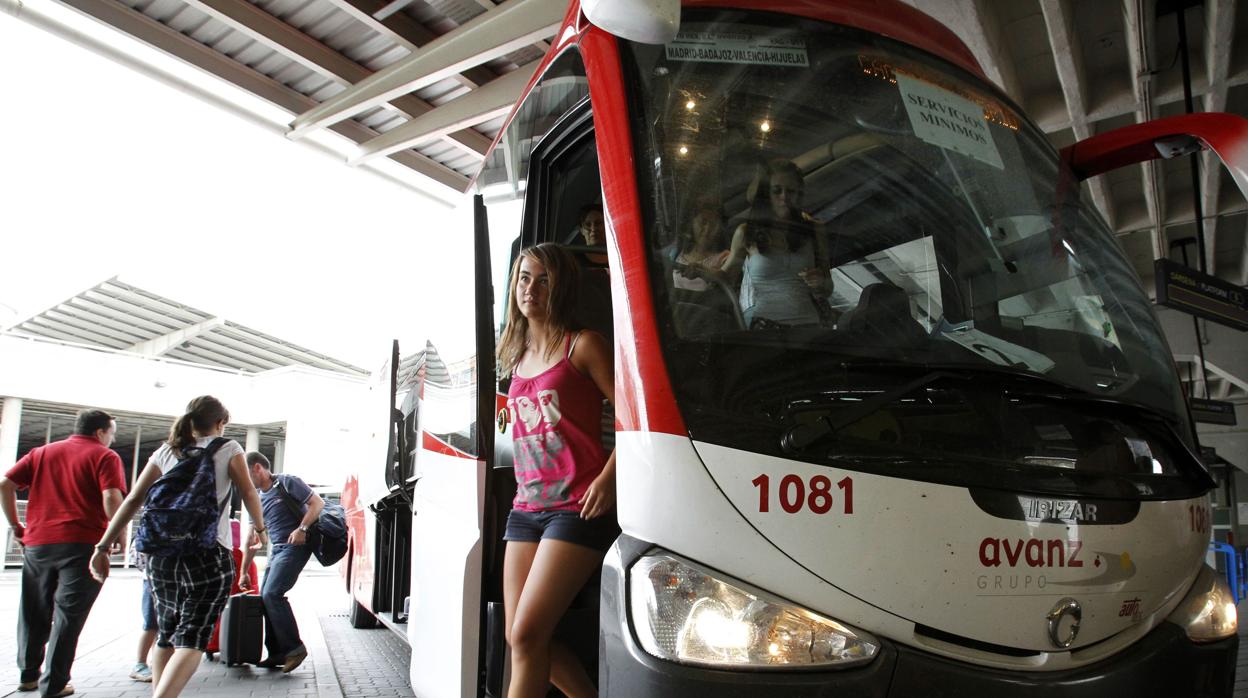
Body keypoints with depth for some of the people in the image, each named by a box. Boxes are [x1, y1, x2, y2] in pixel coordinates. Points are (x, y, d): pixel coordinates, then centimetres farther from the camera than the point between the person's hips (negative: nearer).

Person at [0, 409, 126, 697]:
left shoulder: (42, 452, 16)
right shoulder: (105, 456, -1)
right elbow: (111, 498, -16)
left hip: (36, 543, 5)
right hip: (82, 544, -5)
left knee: (34, 613, 19)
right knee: (68, 616, 2)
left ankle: (28, 675, 29)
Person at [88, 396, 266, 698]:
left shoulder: (166, 452, 14)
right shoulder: (228, 448, 3)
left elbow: (133, 500, 7)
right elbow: (249, 495, 2)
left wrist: (103, 546, 8)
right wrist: (259, 528, 19)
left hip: (161, 554, 5)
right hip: (208, 553, -5)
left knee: (166, 635, 19)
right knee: (192, 638, -6)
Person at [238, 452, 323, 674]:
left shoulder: (286, 483, -6)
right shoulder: (258, 499, 16)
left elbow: (318, 503, -10)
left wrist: (302, 528, -23)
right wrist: (244, 571, 19)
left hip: (295, 546, -8)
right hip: (277, 549, 8)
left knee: (272, 593, -18)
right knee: (265, 597, 4)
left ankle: (294, 648, -12)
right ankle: (277, 653, 11)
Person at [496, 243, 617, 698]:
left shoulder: (582, 345, -3)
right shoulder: (517, 357, 17)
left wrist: (608, 478, -18)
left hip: (578, 508, -7)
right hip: (526, 507, 7)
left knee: (527, 635, -11)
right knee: (518, 637, 5)